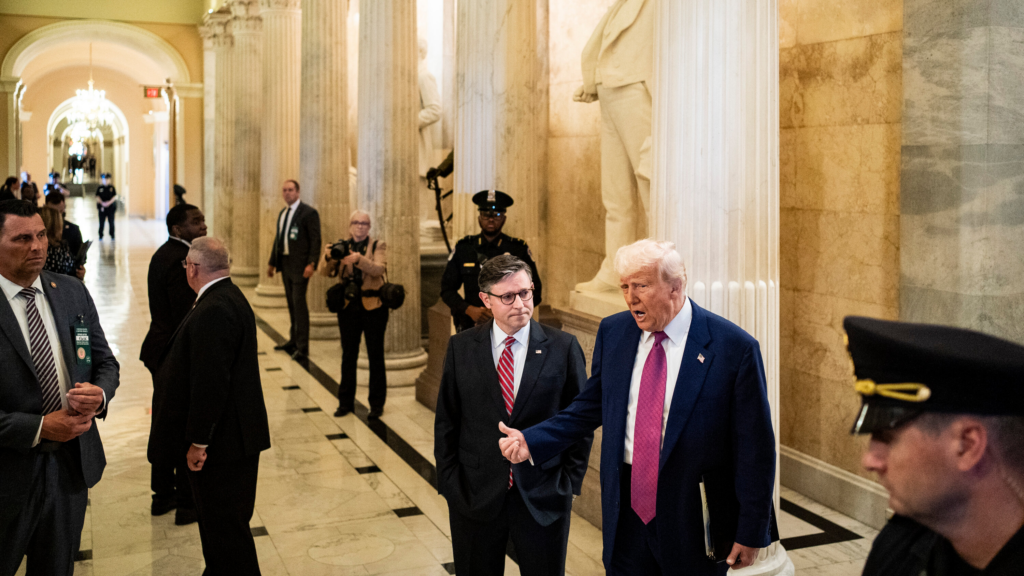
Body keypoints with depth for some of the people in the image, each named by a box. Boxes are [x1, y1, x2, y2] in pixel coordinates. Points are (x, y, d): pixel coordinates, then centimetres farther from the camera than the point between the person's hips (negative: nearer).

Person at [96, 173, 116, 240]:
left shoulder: (112, 187, 3)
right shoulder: (99, 188, 4)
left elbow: (115, 196, -2)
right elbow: (97, 197, 0)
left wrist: (109, 202, -15)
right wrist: (102, 202, -16)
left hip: (111, 207, 0)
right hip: (102, 207, 0)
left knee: (111, 222, 3)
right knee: (101, 222, 2)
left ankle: (112, 235, 12)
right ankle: (101, 235, 11)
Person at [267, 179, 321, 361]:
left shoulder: (309, 212, -9)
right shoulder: (282, 213, 15)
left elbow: (315, 240, -13)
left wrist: (311, 264, -21)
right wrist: (272, 263, 20)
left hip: (299, 265, -7)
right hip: (285, 263, 7)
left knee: (299, 303, -8)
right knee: (291, 304, 14)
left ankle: (302, 347, -3)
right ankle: (294, 341, 24)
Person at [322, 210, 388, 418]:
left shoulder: (378, 246, 1)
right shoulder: (342, 247, 7)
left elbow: (379, 269, -18)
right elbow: (327, 272, -6)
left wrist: (358, 259, -35)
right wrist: (331, 257, -27)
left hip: (373, 307, -2)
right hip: (348, 307, 2)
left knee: (376, 356, 3)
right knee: (348, 356, 9)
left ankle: (377, 403, 12)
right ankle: (346, 402, 19)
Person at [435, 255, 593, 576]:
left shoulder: (563, 348, -3)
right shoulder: (461, 348, 0)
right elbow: (446, 422, 5)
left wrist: (570, 483, -1)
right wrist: (449, 483, 0)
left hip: (544, 498, -1)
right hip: (474, 498, 1)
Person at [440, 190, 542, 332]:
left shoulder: (520, 250, 7)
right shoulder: (463, 248, 10)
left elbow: (534, 293, 9)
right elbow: (447, 289, 12)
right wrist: (469, 309, -6)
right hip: (470, 327, 1)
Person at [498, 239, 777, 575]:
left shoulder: (734, 348, -14)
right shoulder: (612, 332, 1)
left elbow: (756, 447, -10)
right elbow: (591, 407, 12)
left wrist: (751, 533, -7)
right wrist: (531, 441, 0)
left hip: (693, 520, -3)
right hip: (626, 511, 4)